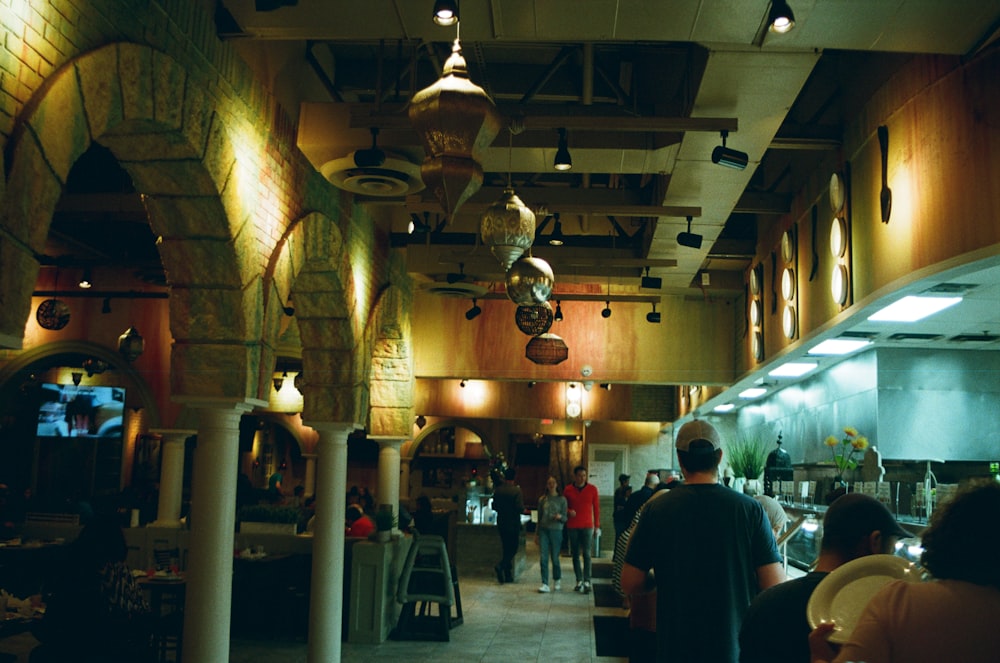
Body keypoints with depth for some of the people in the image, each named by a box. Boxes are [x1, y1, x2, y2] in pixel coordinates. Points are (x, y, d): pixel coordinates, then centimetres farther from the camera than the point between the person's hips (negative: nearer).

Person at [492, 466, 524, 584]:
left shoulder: (498, 490, 1)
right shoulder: (516, 490, -14)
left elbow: (494, 506, 8)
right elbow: (520, 508, -19)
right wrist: (523, 510, 3)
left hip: (501, 524, 5)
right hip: (513, 524, -5)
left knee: (506, 549, 12)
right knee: (513, 549, 2)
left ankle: (508, 576, 13)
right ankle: (501, 566, -20)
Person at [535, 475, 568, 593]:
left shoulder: (562, 499, 2)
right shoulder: (542, 499, 8)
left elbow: (565, 519, 3)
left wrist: (560, 516, -20)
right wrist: (536, 534, 15)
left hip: (556, 531, -2)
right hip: (543, 530, 2)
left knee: (555, 558, 3)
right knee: (543, 558, -6)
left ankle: (557, 580, 28)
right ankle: (545, 584, -3)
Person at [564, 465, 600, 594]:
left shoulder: (592, 489, 2)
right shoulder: (567, 490, 3)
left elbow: (596, 507, 6)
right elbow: (563, 506, 13)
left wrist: (597, 525, 4)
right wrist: (568, 512, -9)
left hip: (587, 526, -2)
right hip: (572, 526, 2)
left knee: (586, 554, -9)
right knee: (575, 554, 6)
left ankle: (587, 582, -10)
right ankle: (579, 581, 14)